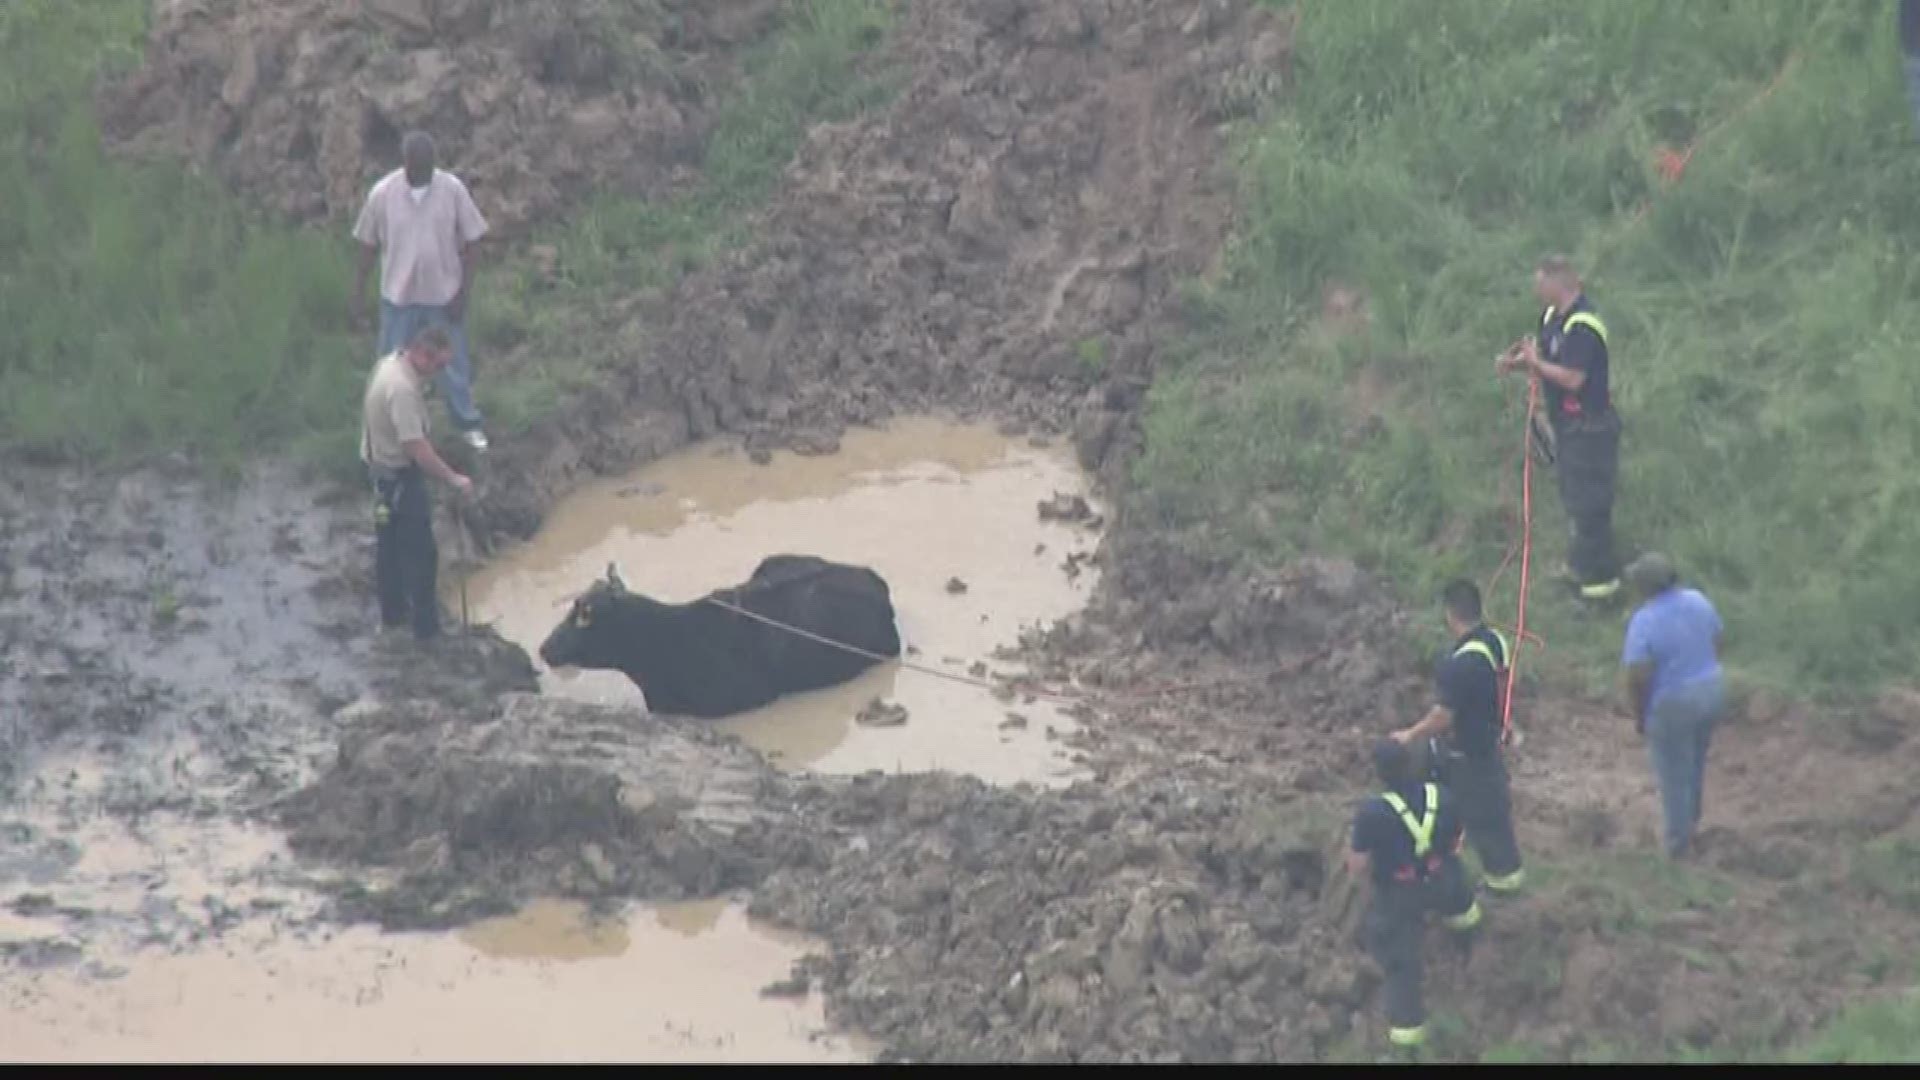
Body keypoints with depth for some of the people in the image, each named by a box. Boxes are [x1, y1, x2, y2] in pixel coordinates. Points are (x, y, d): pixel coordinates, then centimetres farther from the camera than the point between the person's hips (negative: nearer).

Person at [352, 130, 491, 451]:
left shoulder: (453, 190, -15)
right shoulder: (382, 193, -15)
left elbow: (468, 245, -7)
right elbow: (369, 246, -3)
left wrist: (463, 293, -9)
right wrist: (359, 294, 0)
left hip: (443, 295, 0)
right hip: (398, 296, 0)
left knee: (454, 363, 15)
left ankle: (468, 423, 36)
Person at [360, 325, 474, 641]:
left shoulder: (391, 363, -2)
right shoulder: (402, 389, -33)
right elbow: (416, 447, -32)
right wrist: (453, 478, -27)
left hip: (382, 467, 10)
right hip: (399, 475, -10)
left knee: (390, 544, 22)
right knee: (420, 552, 2)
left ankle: (393, 612, 35)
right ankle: (426, 625, 11)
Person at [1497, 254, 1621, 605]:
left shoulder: (1582, 326, -26)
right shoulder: (1553, 316, 6)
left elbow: (1572, 377, -30)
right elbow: (1545, 356, 15)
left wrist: (1535, 362, -18)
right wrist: (1516, 362, -5)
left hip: (1588, 427, -10)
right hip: (1566, 424, 10)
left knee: (1589, 503, -3)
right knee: (1573, 498, 22)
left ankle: (1600, 576, 6)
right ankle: (1581, 563, 36)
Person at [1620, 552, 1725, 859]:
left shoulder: (1644, 623, -25)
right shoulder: (1698, 601, -5)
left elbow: (1636, 677, -23)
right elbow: (1717, 643, 8)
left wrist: (1638, 716, -7)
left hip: (1672, 706, -7)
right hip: (1711, 693, 7)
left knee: (1674, 775, 13)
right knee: (1695, 765, 28)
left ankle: (1678, 841, 28)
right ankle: (1691, 823, 48)